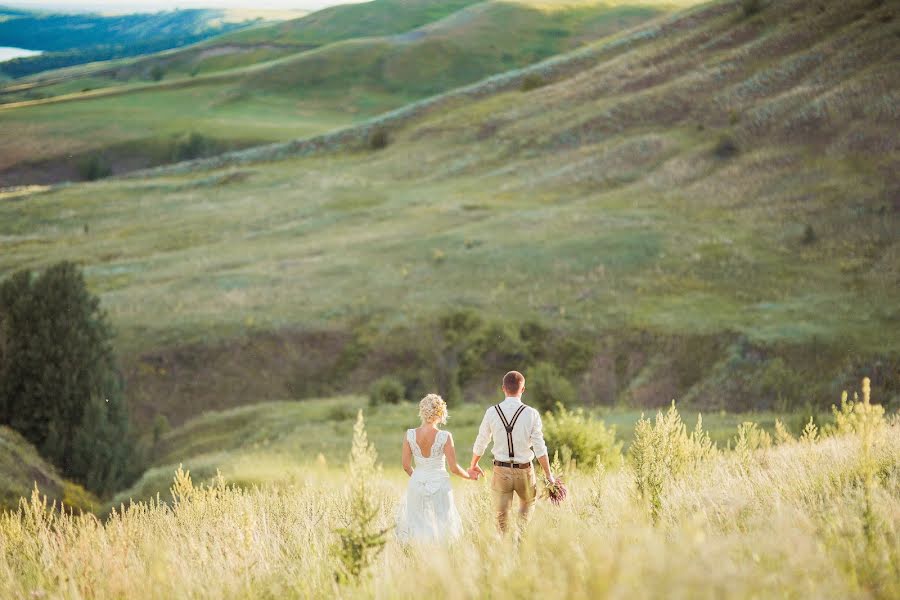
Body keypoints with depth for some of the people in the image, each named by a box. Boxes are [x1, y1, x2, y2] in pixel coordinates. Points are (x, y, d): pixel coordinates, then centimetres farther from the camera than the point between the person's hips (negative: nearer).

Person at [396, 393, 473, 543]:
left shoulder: (410, 435, -6)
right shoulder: (445, 437, -13)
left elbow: (406, 466, 1)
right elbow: (454, 468, -9)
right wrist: (468, 475, 11)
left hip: (417, 484, 2)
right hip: (440, 484, -2)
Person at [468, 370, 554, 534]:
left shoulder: (492, 412, -6)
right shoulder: (531, 414, -11)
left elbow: (481, 443, 4)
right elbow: (539, 448, -11)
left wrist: (473, 465, 21)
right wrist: (548, 475, -3)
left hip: (501, 470, 1)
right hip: (524, 470, -1)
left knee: (501, 516, 11)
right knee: (528, 503, 26)